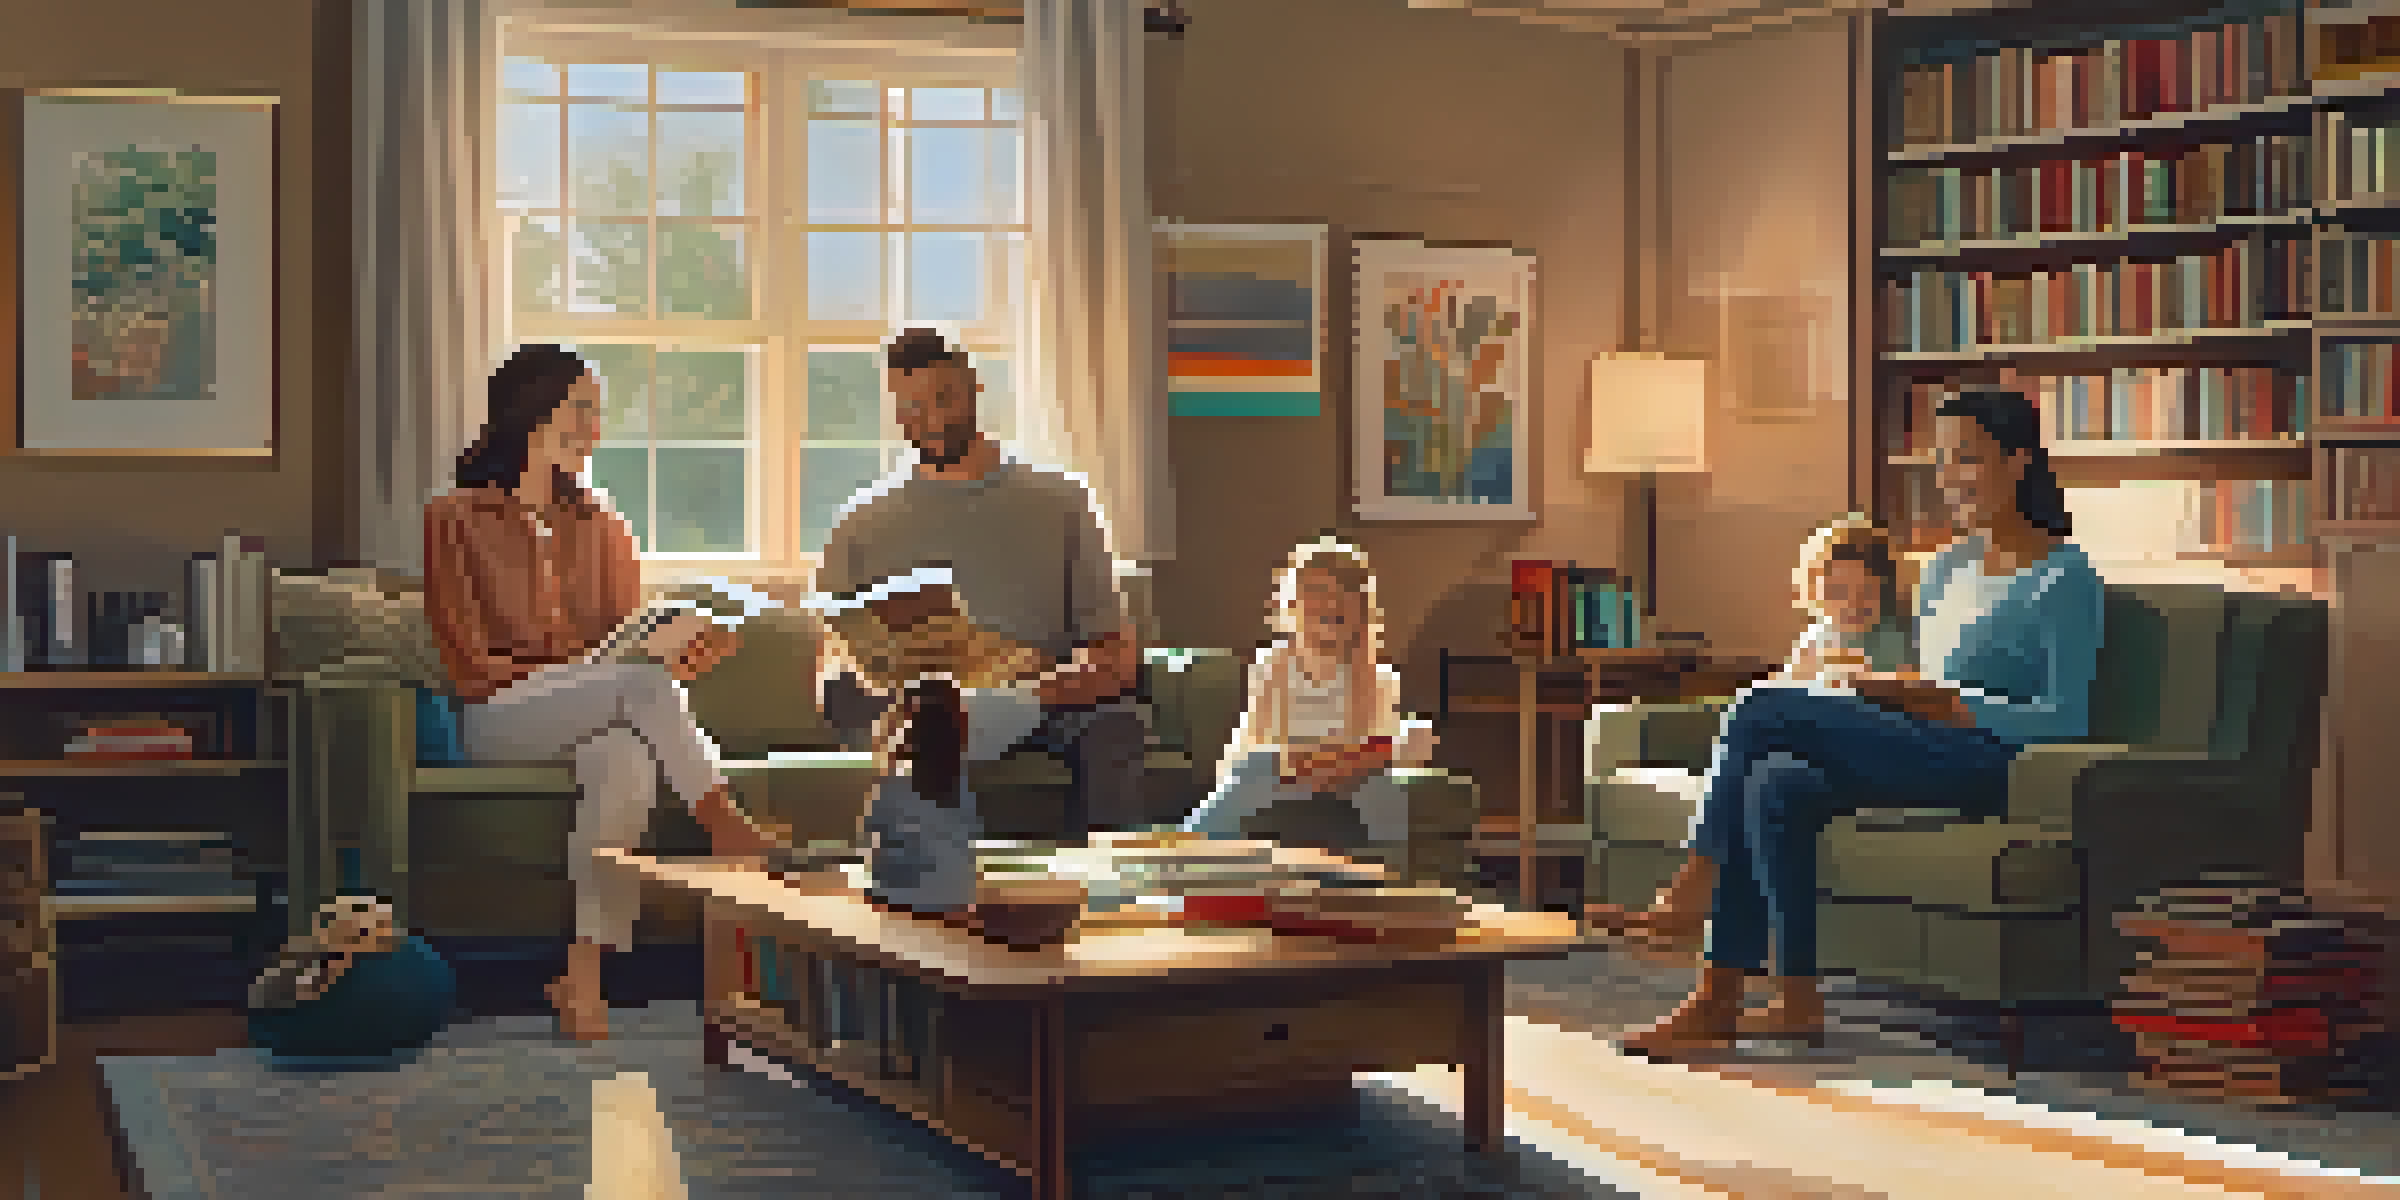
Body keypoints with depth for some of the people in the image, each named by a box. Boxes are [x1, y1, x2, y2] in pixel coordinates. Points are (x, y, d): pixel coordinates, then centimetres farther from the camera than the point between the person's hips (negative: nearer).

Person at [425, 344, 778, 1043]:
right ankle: (725, 825, -29)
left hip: (601, 715, 4)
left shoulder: (598, 526, 20)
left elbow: (631, 639, 15)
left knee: (628, 764, -35)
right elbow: (470, 663, -4)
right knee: (642, 684, -33)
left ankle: (583, 972, -35)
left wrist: (677, 661, -12)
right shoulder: (456, 519, 4)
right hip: (501, 717, -4)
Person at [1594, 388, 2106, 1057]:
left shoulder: (2065, 580, -2)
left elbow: (2065, 720, -9)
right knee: (1774, 788, -23)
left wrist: (1939, 701, -14)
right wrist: (1888, 693, 3)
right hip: (1920, 756, 8)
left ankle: (1694, 890, -11)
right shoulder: (1946, 569, 22)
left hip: (1992, 764, -8)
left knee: (1764, 709, -21)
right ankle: (1795, 1001, -21)